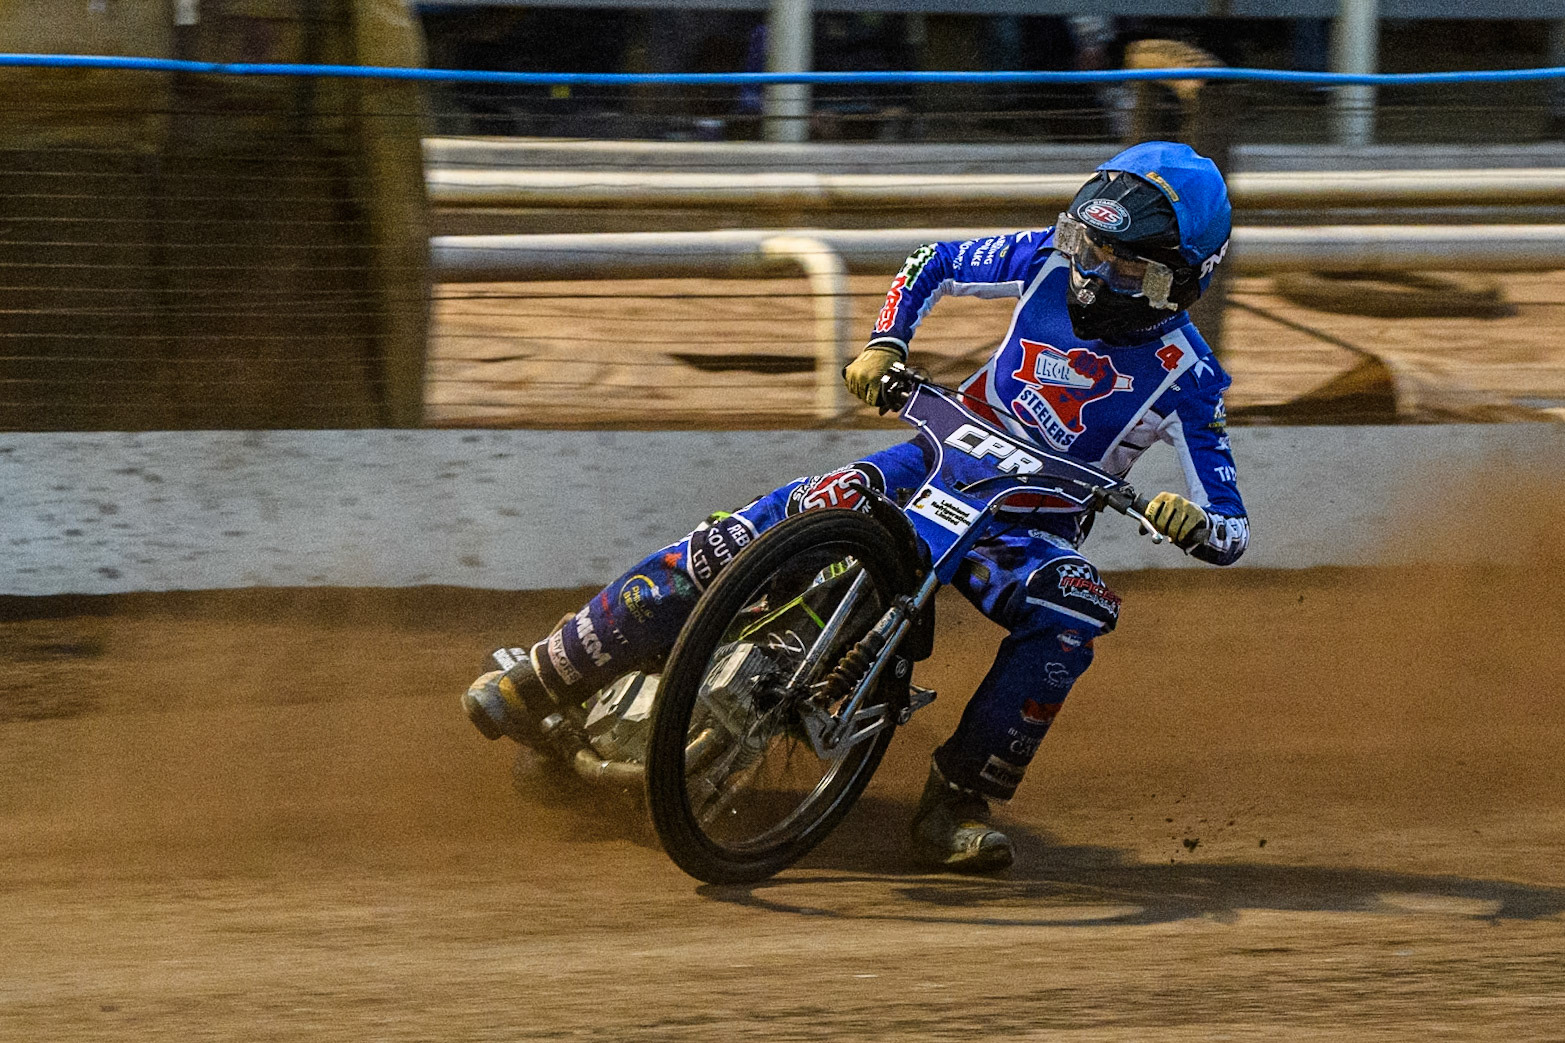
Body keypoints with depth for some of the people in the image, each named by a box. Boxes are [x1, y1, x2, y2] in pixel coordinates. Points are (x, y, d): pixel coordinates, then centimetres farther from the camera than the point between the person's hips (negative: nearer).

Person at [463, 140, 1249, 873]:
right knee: (740, 540, -20)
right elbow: (935, 265, 12)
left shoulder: (1184, 380, -14)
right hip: (940, 462, 2)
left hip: (1030, 529, -2)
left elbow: (1230, 532, -15)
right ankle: (546, 676, -15)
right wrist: (884, 346, -5)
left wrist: (1191, 524, -39)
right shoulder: (1052, 262, -5)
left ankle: (956, 805, -29)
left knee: (1076, 611, -38)